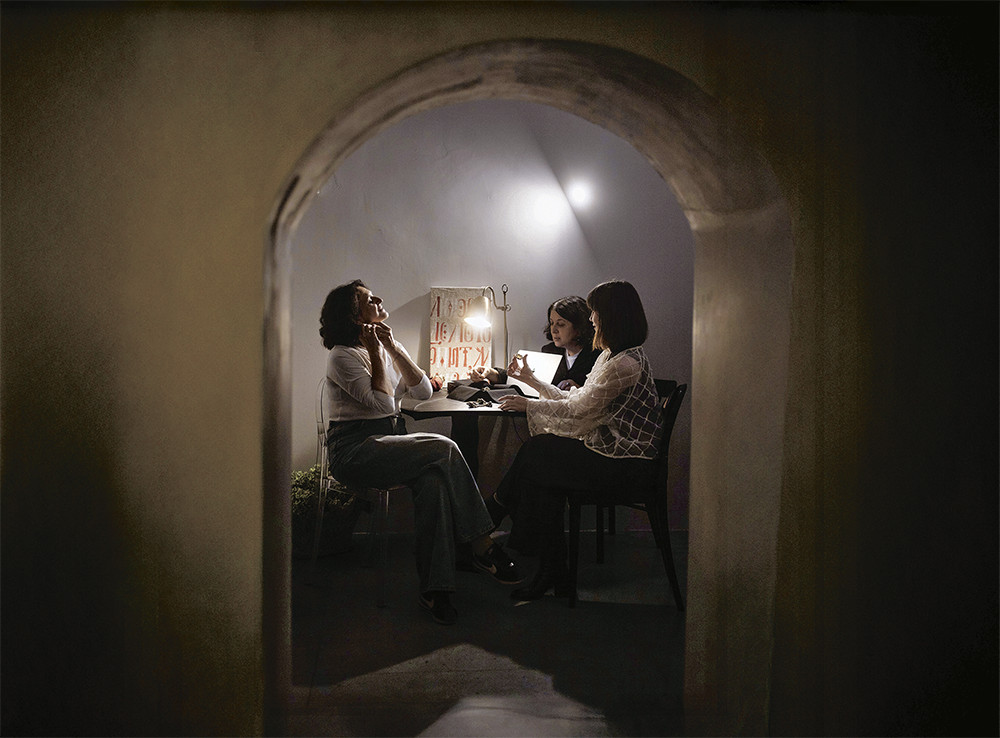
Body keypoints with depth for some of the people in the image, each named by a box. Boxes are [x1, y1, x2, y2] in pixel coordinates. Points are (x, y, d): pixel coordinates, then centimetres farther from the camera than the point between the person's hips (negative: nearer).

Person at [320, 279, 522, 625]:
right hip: (354, 450, -7)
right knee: (445, 448, -27)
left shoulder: (388, 347, 16)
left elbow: (423, 391, 3)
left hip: (388, 441, 7)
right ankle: (482, 545, -17)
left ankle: (435, 588, -27)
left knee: (433, 479, -28)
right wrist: (375, 353, -10)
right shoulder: (343, 356, -7)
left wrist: (393, 347, -3)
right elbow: (383, 404, -17)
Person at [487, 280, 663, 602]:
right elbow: (576, 399, 16)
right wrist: (531, 379, 20)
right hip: (608, 447, 9)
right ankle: (552, 573, -6)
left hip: (625, 462, -9)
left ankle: (489, 516, 13)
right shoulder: (611, 355, 15)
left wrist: (528, 404, -3)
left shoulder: (626, 363, -18)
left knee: (533, 457, -12)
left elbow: (577, 408, -15)